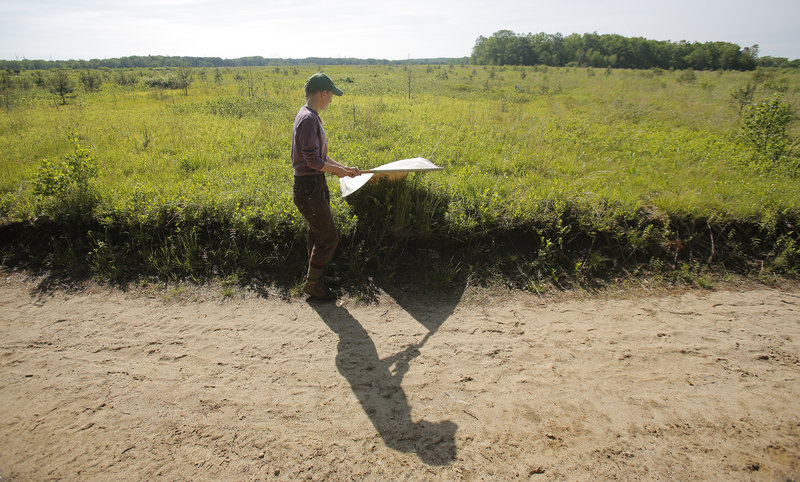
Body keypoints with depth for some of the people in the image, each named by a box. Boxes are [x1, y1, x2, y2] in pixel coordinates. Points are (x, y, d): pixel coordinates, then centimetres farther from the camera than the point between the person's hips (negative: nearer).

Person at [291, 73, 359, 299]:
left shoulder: (311, 117, 13)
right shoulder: (308, 119, -20)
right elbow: (312, 160, -23)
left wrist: (343, 167, 11)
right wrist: (338, 170, -9)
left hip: (316, 186, 10)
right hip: (308, 189, -10)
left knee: (317, 234, 18)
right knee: (329, 238, -2)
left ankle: (314, 277, 32)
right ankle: (312, 283, 14)